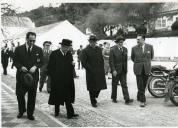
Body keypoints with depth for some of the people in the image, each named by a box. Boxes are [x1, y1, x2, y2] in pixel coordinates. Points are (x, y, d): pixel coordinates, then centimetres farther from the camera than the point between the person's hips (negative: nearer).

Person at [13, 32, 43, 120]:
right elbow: (15, 61, 1)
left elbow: (41, 62, 4)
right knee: (19, 94, 4)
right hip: (21, 75, 0)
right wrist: (20, 67, -17)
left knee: (32, 96, 6)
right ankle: (21, 111, 28)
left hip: (33, 76, 1)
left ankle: (30, 114, 20)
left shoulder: (39, 50, 4)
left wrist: (35, 66, -15)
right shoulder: (19, 49, 2)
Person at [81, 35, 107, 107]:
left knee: (99, 86, 8)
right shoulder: (85, 51, -8)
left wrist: (102, 69, 6)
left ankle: (94, 97, 34)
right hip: (91, 73, -5)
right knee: (92, 88, 3)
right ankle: (93, 102, 20)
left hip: (100, 72, 5)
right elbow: (83, 63, -10)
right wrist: (91, 70, -14)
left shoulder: (99, 49, 10)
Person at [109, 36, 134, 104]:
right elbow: (111, 61, -12)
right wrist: (113, 70, -18)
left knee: (124, 84, -1)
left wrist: (126, 69, 10)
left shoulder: (125, 49, 8)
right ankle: (114, 98, 24)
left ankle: (127, 99, -5)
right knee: (114, 85, 8)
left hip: (123, 71, 4)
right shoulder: (113, 50, -9)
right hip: (116, 71, -4)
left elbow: (126, 60, 13)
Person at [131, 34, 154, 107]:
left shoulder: (150, 47, 0)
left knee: (144, 85, 9)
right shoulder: (134, 48, -2)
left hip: (146, 69, 2)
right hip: (138, 69, -1)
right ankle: (142, 101, 2)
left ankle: (139, 97, 29)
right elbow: (132, 58, 14)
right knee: (140, 85, -4)